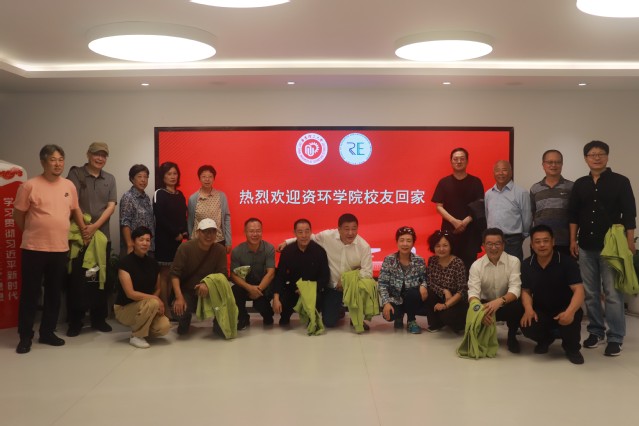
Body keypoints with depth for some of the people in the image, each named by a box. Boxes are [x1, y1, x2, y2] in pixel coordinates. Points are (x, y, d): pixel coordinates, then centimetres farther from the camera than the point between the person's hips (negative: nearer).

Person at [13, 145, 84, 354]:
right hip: (34, 249, -4)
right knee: (30, 293, 3)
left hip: (60, 249, 5)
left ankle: (47, 332, 25)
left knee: (54, 293, 12)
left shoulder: (69, 186, 6)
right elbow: (18, 215, -1)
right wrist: (33, 233, 8)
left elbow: (75, 210, 20)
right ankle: (25, 336, 14)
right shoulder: (30, 185, -9)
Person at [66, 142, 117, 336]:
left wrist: (95, 226, -11)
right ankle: (75, 321, 8)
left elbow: (111, 206, 2)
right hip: (79, 235, -3)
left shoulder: (110, 179, 11)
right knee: (77, 279, 0)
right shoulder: (76, 174, 0)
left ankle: (99, 318, 18)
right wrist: (83, 226, -15)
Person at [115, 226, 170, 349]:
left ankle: (139, 327, 11)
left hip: (146, 306, 5)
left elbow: (157, 289, 10)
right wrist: (155, 299, -22)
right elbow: (130, 293, -22)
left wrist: (156, 300, -12)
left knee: (164, 327, -22)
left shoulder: (153, 262, 1)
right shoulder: (125, 262, -17)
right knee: (152, 303, -34)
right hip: (125, 308, -5)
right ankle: (136, 336, -11)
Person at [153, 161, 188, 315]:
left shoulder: (179, 195, 15)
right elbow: (160, 218, -14)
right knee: (164, 274, -4)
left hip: (178, 240, 6)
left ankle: (169, 306, 12)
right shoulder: (159, 194, -4)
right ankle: (164, 310, -3)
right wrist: (176, 233, -14)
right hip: (164, 239, -6)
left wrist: (184, 233, -1)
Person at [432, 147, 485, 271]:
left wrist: (466, 221, -14)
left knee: (469, 264, 1)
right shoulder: (444, 182, 5)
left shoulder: (475, 182, 4)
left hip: (471, 230, 0)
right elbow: (439, 207, 1)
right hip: (449, 230, 0)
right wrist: (454, 221, -12)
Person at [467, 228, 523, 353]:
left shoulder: (513, 261, -14)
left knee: (517, 306, -35)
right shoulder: (476, 265, -10)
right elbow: (473, 292, -21)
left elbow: (515, 289, -25)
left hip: (507, 306, -1)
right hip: (486, 305, 1)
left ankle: (512, 338, -2)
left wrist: (500, 301, -47)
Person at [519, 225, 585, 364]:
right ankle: (545, 338, 14)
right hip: (540, 311, 3)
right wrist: (528, 309, -18)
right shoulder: (526, 265, -2)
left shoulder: (567, 262, -15)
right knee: (526, 326, -27)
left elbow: (578, 290, -23)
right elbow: (525, 290, 5)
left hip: (564, 310, -3)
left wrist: (570, 311, -43)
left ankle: (572, 348, 0)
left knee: (572, 319, -37)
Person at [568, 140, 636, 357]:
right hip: (586, 246, 4)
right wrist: (573, 240, 6)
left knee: (613, 294, -4)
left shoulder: (620, 182, -2)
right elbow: (573, 214, 12)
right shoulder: (580, 184, 9)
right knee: (590, 293, 10)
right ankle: (595, 331, 21)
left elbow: (629, 214, -4)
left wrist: (629, 241, -9)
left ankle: (615, 338, 2)